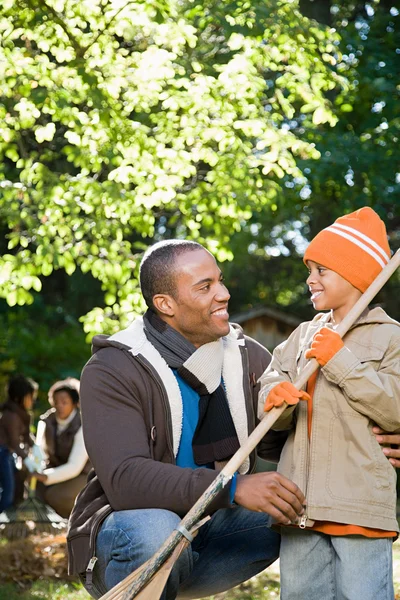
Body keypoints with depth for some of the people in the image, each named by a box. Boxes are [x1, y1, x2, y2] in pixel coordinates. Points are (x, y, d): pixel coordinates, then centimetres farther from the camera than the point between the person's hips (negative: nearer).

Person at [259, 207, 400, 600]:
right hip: (301, 505, 6)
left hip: (359, 506, -6)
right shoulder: (304, 335, 17)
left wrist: (341, 361, -14)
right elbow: (269, 389, 10)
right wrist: (275, 398, -15)